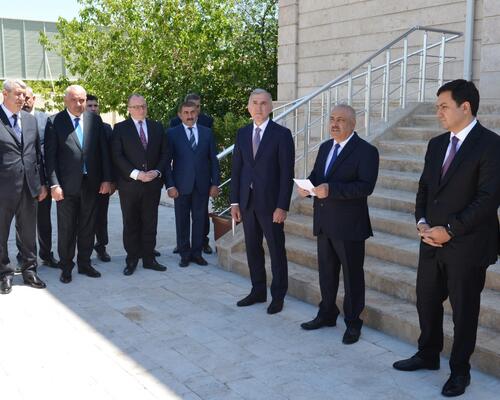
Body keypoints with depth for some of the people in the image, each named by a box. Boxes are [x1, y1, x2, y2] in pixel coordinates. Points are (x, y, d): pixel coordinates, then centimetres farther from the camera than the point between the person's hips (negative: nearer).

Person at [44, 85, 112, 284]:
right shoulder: (54, 122, -4)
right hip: (67, 185, -2)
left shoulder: (95, 120, 4)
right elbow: (50, 156, -6)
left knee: (87, 227, 12)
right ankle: (66, 267, 22)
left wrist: (106, 178, 1)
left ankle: (84, 263, 27)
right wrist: (54, 184, -12)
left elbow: (103, 150, 6)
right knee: (66, 228, 8)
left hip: (91, 183, 3)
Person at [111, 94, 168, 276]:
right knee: (131, 224, 5)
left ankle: (149, 258, 17)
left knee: (150, 223, 8)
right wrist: (136, 174, -16)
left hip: (153, 184, 3)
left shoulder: (157, 127, 10)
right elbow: (117, 156, -7)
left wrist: (157, 171, -8)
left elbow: (164, 153, 9)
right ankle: (132, 260, 15)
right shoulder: (120, 128, 1)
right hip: (129, 184, -2)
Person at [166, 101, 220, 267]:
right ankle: (185, 254, 16)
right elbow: (167, 161, -1)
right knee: (182, 221, 5)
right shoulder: (172, 133, 1)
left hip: (202, 185, 2)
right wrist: (170, 185, -8)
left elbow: (213, 159, 7)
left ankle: (197, 252, 17)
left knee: (200, 219, 6)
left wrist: (215, 183, 2)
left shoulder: (207, 132, 7)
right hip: (181, 185, -1)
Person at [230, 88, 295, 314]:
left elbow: (287, 173, -10)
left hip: (270, 202, -5)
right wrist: (234, 201, 4)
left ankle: (278, 296, 18)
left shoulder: (282, 134, -7)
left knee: (276, 250, 5)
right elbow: (236, 169, 9)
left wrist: (282, 206, -15)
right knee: (252, 248, 13)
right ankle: (258, 291, 27)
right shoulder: (242, 134, 8)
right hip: (247, 202, 5)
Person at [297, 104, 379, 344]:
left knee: (352, 275, 6)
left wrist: (331, 189, -30)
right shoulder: (325, 147, 12)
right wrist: (306, 186, -8)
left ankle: (352, 322, 19)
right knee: (326, 271, 18)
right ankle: (327, 314, 34)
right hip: (324, 223, 7)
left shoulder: (366, 151, -12)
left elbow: (366, 186, -22)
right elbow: (315, 175, 16)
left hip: (349, 226, -7)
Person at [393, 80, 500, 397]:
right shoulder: (436, 144, 10)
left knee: (464, 309, 8)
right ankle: (428, 355, 36)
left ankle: (460, 370, 25)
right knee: (427, 301, 16)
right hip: (432, 241, 7)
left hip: (467, 245, -6)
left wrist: (450, 230, -18)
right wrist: (422, 222, -3)